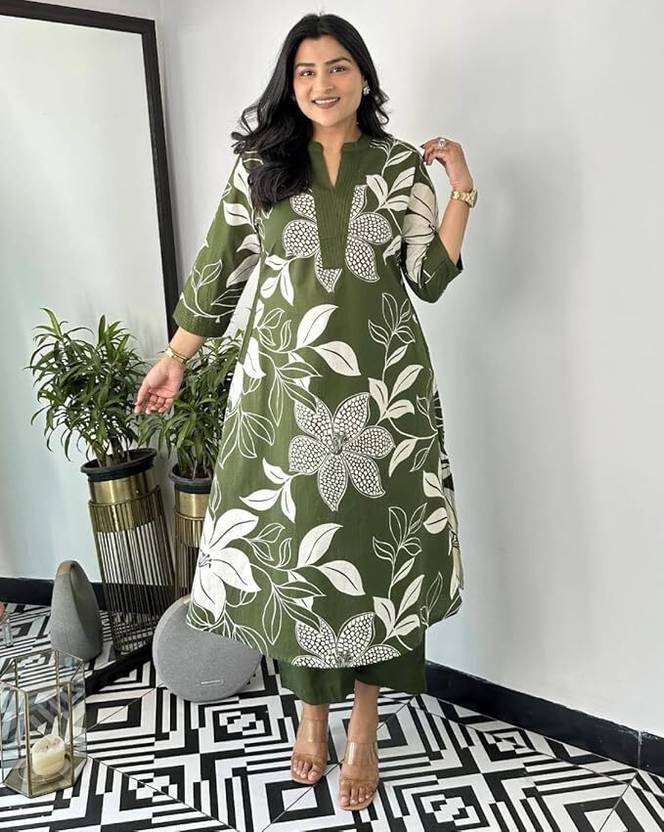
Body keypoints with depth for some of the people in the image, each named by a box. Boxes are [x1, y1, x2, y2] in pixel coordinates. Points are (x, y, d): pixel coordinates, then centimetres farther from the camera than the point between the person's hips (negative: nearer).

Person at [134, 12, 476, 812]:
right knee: (291, 545, 6)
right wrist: (174, 358, 15)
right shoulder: (259, 164, 7)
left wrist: (461, 189, -5)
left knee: (375, 547, 4)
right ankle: (313, 710, 30)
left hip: (381, 390, 0)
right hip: (284, 387, 1)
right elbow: (218, 267, 12)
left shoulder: (402, 165, 6)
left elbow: (430, 280, 2)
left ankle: (363, 726, 23)